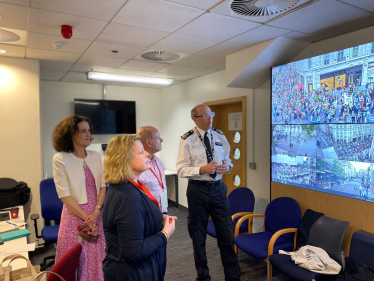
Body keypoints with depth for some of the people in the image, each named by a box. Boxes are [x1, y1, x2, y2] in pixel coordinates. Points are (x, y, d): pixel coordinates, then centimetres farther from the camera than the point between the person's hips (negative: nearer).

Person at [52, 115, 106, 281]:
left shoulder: (96, 156, 4)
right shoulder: (60, 159, -10)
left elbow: (102, 186, 5)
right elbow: (65, 195, -11)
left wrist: (96, 212, -8)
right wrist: (86, 218, -12)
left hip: (96, 215, 4)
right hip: (75, 216, -4)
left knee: (96, 259, 11)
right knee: (77, 261, 7)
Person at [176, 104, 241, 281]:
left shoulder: (220, 136, 5)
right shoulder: (187, 140, -9)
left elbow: (227, 159, 12)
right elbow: (181, 169, -11)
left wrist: (228, 166, -11)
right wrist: (202, 169, -25)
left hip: (218, 188, 3)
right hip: (197, 189, -3)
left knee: (226, 234, 10)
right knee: (198, 236, 13)